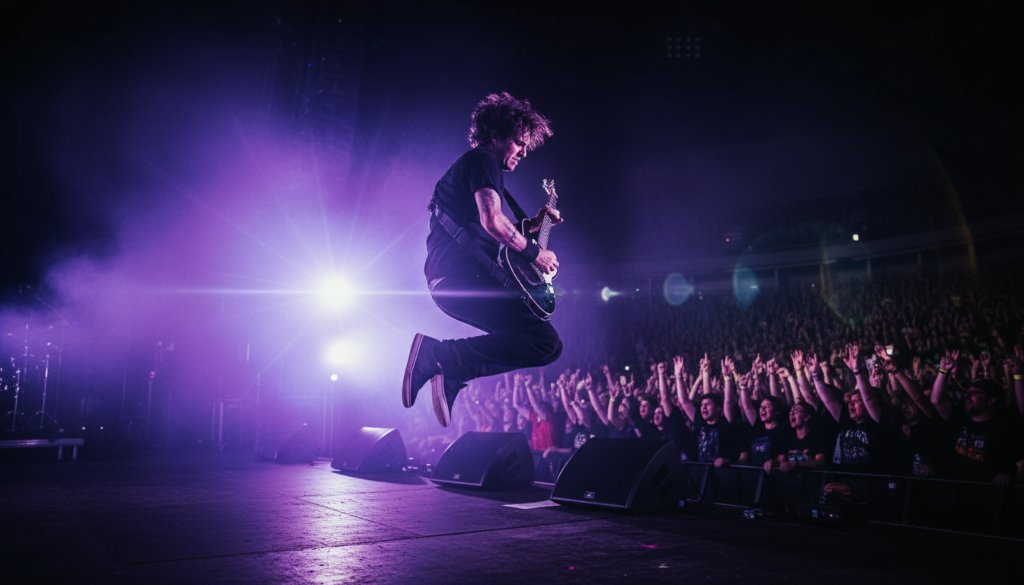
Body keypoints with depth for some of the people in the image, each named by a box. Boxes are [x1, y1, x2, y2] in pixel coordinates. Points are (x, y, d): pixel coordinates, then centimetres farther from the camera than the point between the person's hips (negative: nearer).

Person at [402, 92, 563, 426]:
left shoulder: (478, 166, 30)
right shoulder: (482, 161, -1)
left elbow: (492, 235, 33)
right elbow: (492, 221, -20)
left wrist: (535, 223, 25)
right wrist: (535, 253, -8)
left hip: (452, 281, 10)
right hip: (460, 276, -10)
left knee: (538, 337, 17)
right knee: (547, 343, -18)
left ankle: (452, 372, 3)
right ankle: (437, 354, -18)